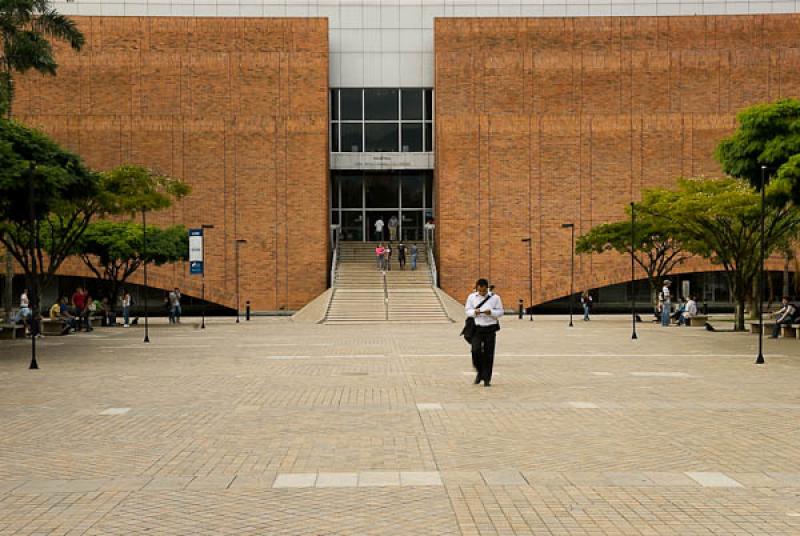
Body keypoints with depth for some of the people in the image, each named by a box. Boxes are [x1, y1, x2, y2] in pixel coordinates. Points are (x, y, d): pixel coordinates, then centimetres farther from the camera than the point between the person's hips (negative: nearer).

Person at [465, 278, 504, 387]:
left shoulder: (495, 298, 2)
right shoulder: (471, 297, 6)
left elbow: (500, 312, 4)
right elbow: (467, 310, 9)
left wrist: (491, 312, -16)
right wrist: (474, 312, -12)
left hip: (490, 329, -1)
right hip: (477, 328, 1)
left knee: (488, 354, 0)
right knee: (476, 351, -13)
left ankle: (487, 379, 10)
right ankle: (479, 372, 13)